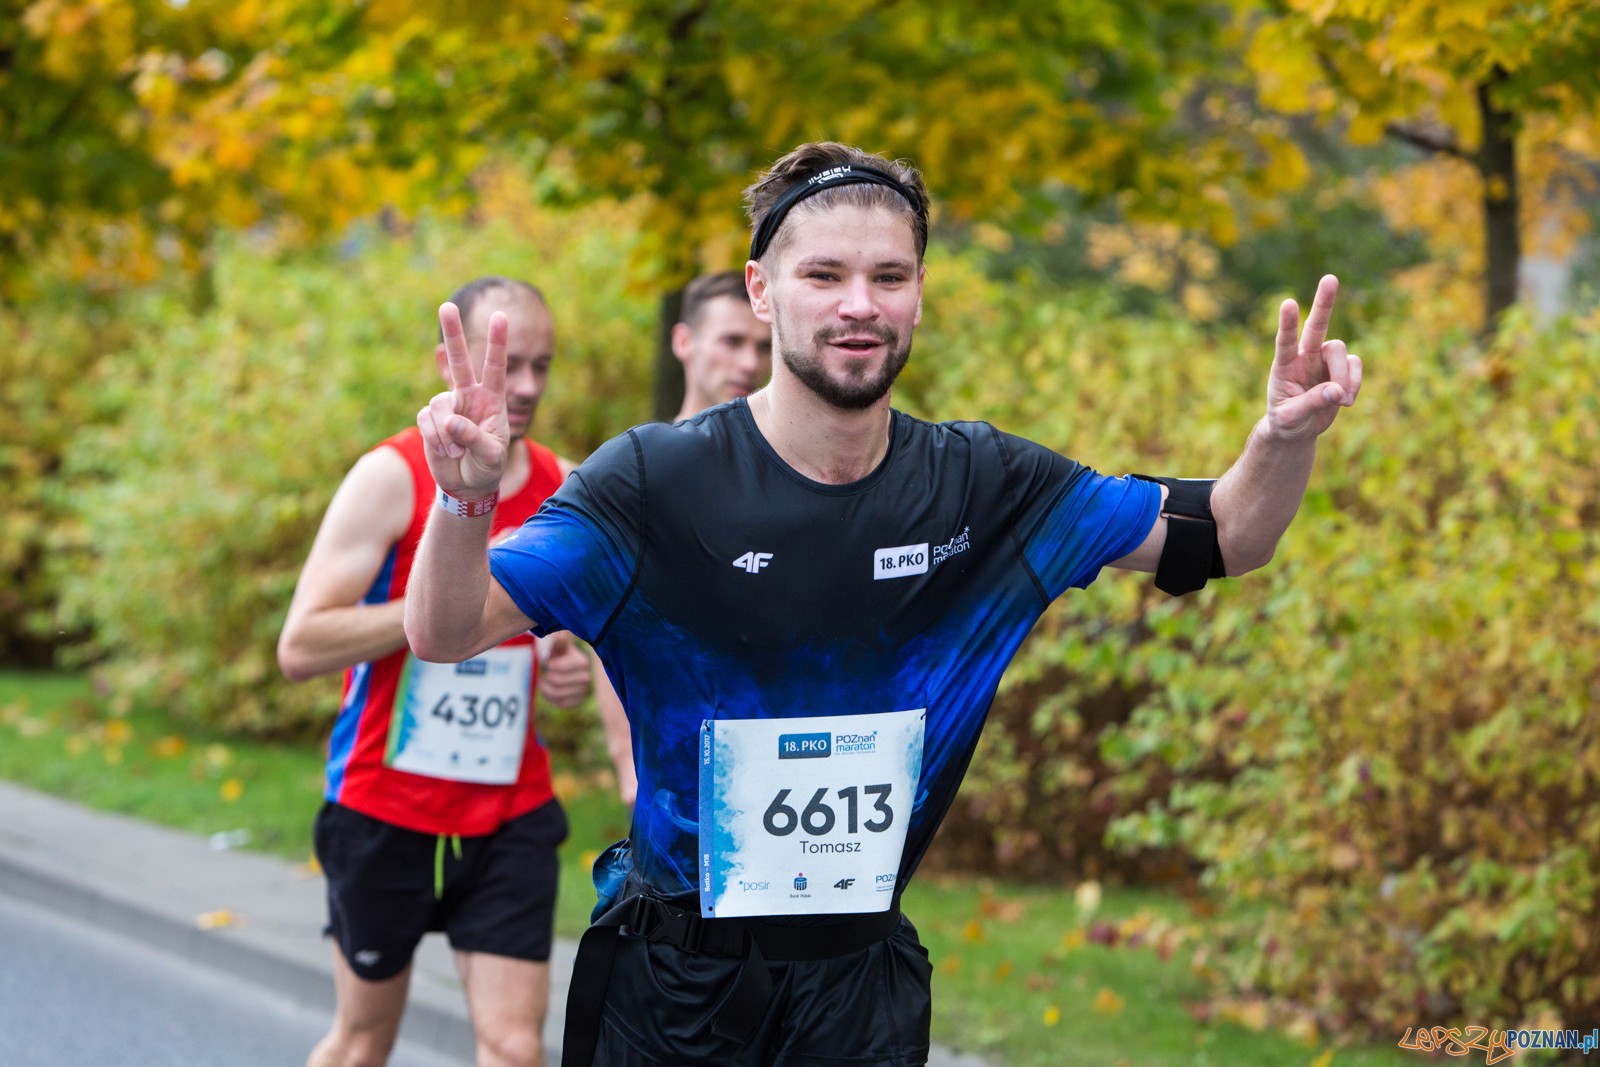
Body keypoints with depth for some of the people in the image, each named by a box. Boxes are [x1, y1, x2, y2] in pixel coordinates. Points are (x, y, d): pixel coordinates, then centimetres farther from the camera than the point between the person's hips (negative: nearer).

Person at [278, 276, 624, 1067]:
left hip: (510, 816, 3)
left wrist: (570, 668, -3)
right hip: (386, 807, -3)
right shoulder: (392, 476, -12)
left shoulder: (565, 489, 3)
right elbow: (299, 648, -18)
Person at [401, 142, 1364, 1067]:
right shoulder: (655, 482, -12)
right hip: (669, 982, -2)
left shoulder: (981, 485, -1)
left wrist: (1286, 438, -18)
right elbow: (445, 634, -18)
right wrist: (468, 497, -38)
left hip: (865, 980, 3)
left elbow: (1224, 537, 3)